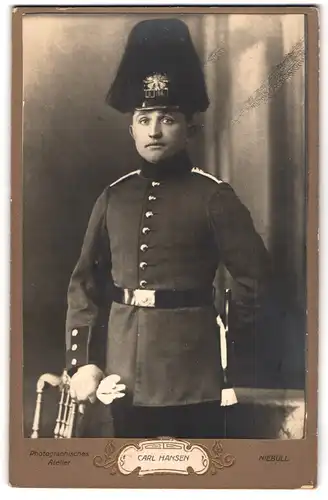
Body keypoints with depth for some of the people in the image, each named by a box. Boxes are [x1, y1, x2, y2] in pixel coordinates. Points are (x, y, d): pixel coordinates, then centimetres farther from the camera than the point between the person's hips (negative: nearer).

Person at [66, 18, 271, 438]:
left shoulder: (212, 195, -7)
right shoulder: (113, 196, 5)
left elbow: (253, 274, -4)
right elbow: (85, 282, 7)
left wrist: (229, 330, 4)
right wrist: (79, 359, 2)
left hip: (191, 371, -4)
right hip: (125, 371, 4)